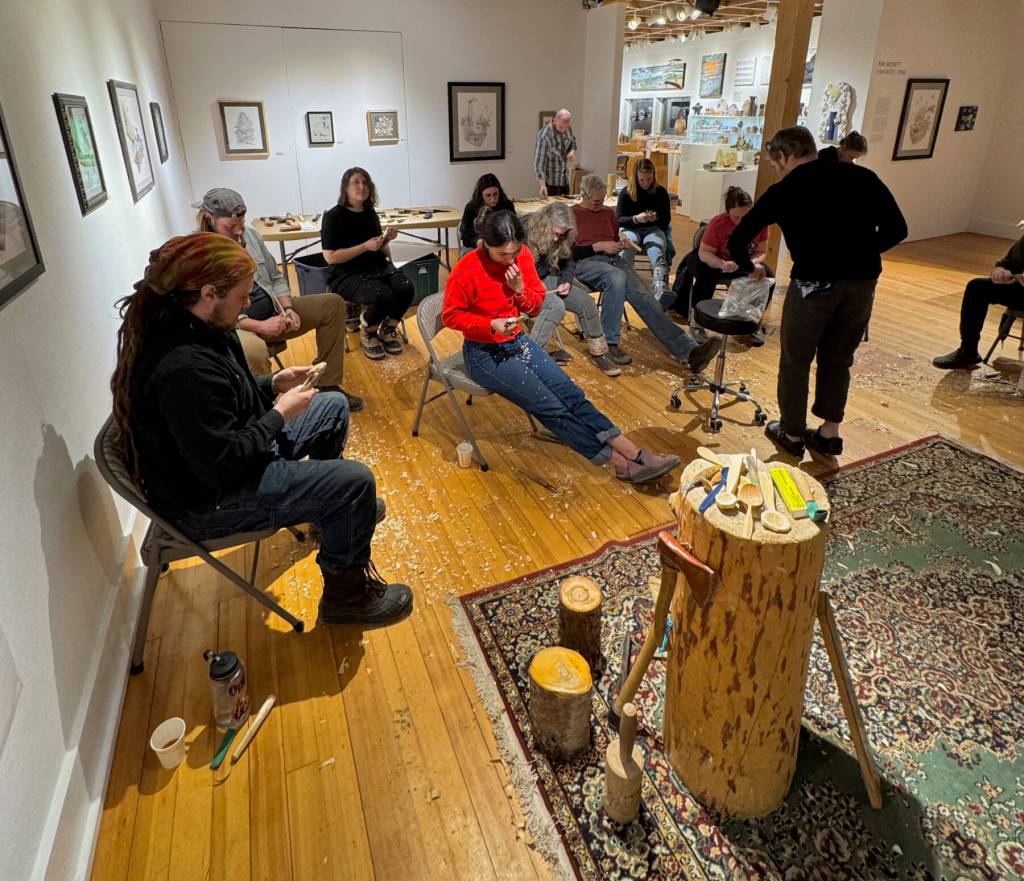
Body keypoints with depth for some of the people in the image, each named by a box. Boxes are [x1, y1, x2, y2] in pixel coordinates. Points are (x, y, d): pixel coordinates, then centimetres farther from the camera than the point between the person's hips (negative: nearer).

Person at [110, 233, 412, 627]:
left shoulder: (186, 325, -2)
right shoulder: (183, 368, -34)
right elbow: (220, 466, -32)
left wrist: (272, 384, 0)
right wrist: (280, 415, -20)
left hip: (234, 449, 11)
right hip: (208, 499, -10)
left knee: (335, 406, 18)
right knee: (355, 481, -22)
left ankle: (327, 508, 38)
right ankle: (345, 593, 0)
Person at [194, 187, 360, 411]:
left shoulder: (249, 234, 6)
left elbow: (276, 277, 14)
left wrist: (287, 309, -4)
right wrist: (260, 326, -25)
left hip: (273, 311, 8)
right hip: (235, 325, -7)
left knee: (333, 304, 0)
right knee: (253, 350, -43)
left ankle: (326, 385, -1)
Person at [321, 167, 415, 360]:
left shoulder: (370, 213, 9)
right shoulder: (333, 216, -9)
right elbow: (330, 257, -15)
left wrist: (386, 239, -3)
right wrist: (365, 246, -20)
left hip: (378, 267, 6)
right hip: (347, 275, -6)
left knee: (406, 289, -23)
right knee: (383, 296, -33)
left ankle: (388, 329, 6)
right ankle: (367, 334, -1)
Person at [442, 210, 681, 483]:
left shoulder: (523, 256, -3)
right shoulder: (466, 271, -19)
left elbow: (536, 306, 5)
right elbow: (451, 315, -10)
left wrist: (520, 289, -17)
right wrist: (492, 324, -23)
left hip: (518, 341, 6)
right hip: (484, 353, -6)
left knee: (571, 394, -8)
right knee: (550, 407, -15)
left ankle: (635, 455, -10)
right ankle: (622, 464, -10)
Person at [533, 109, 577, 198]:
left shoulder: (568, 129, -4)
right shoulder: (544, 136, -24)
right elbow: (539, 161, -28)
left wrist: (572, 151, -6)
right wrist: (542, 185, -38)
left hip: (565, 179, 6)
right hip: (550, 181, -6)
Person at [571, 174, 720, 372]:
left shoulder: (608, 213, 25)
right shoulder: (571, 214, 8)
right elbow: (569, 251, -2)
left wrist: (621, 244, 7)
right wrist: (598, 246, -9)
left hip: (612, 259, 5)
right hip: (585, 262, -4)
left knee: (642, 294, -23)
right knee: (617, 277, -40)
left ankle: (687, 350, -40)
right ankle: (608, 343, -33)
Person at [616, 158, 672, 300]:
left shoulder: (661, 192, 5)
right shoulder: (626, 192, 2)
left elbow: (667, 219, 8)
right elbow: (618, 219, 0)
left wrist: (656, 218, -16)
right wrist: (635, 219, -19)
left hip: (653, 229, 1)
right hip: (630, 228, -1)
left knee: (658, 254, -33)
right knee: (626, 249, -38)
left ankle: (661, 292, -52)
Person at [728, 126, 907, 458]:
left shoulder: (783, 191, 4)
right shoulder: (861, 176, 11)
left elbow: (737, 240, 5)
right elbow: (896, 229, 8)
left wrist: (750, 268, 23)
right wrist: (859, 254, 19)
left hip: (814, 283, -4)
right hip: (863, 282, 4)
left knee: (795, 363, 13)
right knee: (838, 361, 19)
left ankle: (792, 435, 25)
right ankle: (829, 434, 30)